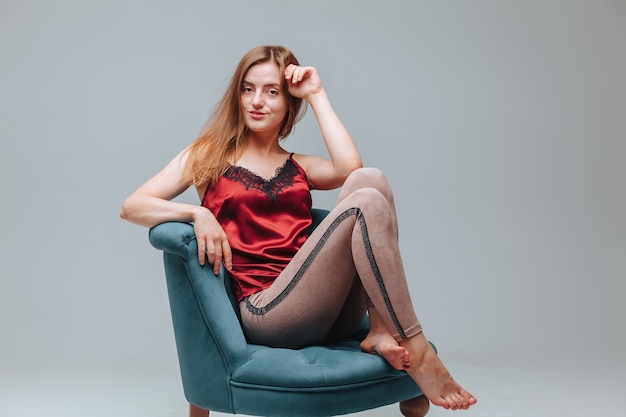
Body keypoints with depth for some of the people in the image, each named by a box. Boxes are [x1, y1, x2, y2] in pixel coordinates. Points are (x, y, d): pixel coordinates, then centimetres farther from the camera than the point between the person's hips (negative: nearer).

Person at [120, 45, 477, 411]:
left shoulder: (299, 167, 22)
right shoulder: (209, 156, 15)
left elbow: (349, 168, -3)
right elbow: (131, 207, 5)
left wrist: (317, 95, 7)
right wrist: (197, 214, -13)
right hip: (267, 309, -4)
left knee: (368, 179, -17)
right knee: (367, 203, -23)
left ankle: (381, 331, -22)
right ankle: (418, 356, -23)